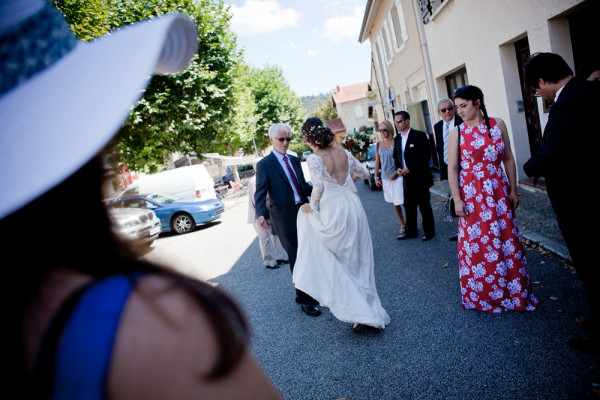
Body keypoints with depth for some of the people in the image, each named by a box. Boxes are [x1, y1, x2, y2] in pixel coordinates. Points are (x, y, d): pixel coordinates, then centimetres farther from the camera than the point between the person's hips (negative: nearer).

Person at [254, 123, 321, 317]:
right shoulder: (264, 164, -7)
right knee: (297, 260, 3)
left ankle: (304, 294, 36)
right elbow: (260, 193, -15)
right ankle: (304, 300, 20)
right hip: (285, 220, -6)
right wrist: (261, 214, -31)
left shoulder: (295, 160, 13)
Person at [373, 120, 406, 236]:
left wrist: (396, 172, -16)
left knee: (403, 201, -4)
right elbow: (377, 161, 13)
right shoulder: (379, 144, 7)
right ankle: (403, 224, 26)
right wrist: (376, 176, 9)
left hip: (397, 177, -5)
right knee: (395, 204, 12)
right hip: (385, 178, 5)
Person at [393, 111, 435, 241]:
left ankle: (429, 231, 17)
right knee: (409, 205, 11)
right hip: (406, 179, 6)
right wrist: (398, 168, -2)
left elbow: (426, 155, -15)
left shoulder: (419, 136, -9)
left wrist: (410, 168, -20)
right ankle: (411, 231, 24)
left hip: (420, 178, -6)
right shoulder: (397, 139, 11)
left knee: (424, 205, 3)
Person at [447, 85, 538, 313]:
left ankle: (514, 293, 26)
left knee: (507, 241, 8)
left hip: (498, 191, 2)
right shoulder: (457, 132, -2)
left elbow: (508, 159, 7)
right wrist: (457, 199, -11)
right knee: (477, 243, 3)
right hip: (472, 194, -2)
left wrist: (513, 190, 4)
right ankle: (483, 296, 22)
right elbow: (452, 168, -5)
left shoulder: (497, 124, 3)